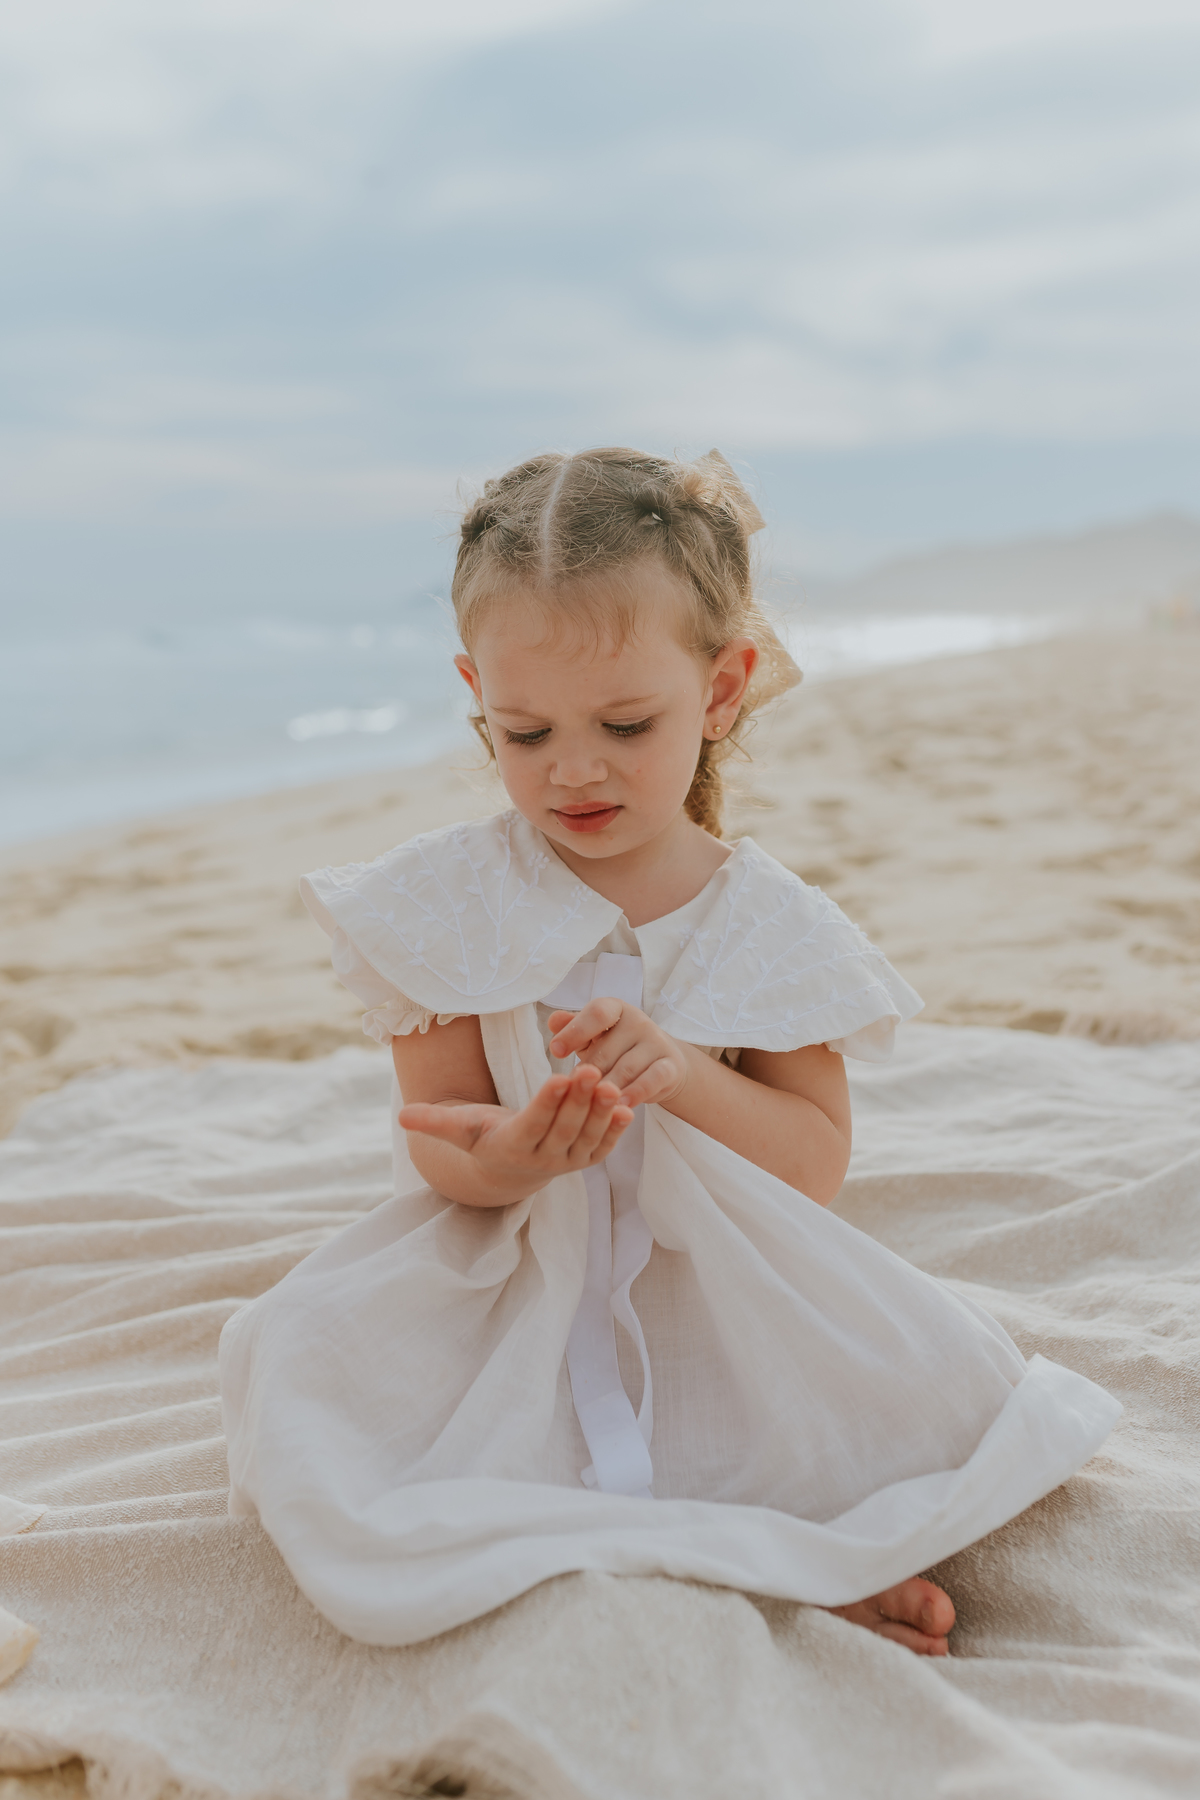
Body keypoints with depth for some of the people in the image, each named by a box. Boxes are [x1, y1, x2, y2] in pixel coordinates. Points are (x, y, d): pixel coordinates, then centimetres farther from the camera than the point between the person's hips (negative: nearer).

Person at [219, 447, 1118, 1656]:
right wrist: (502, 1157, -32)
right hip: (506, 1307, 1)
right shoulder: (448, 906, -6)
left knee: (938, 1399, -20)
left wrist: (685, 1074, -27)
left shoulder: (772, 927, -5)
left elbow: (818, 1164, -7)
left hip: (728, 1309, 0)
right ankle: (764, 1563, -23)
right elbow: (438, 1139, -6)